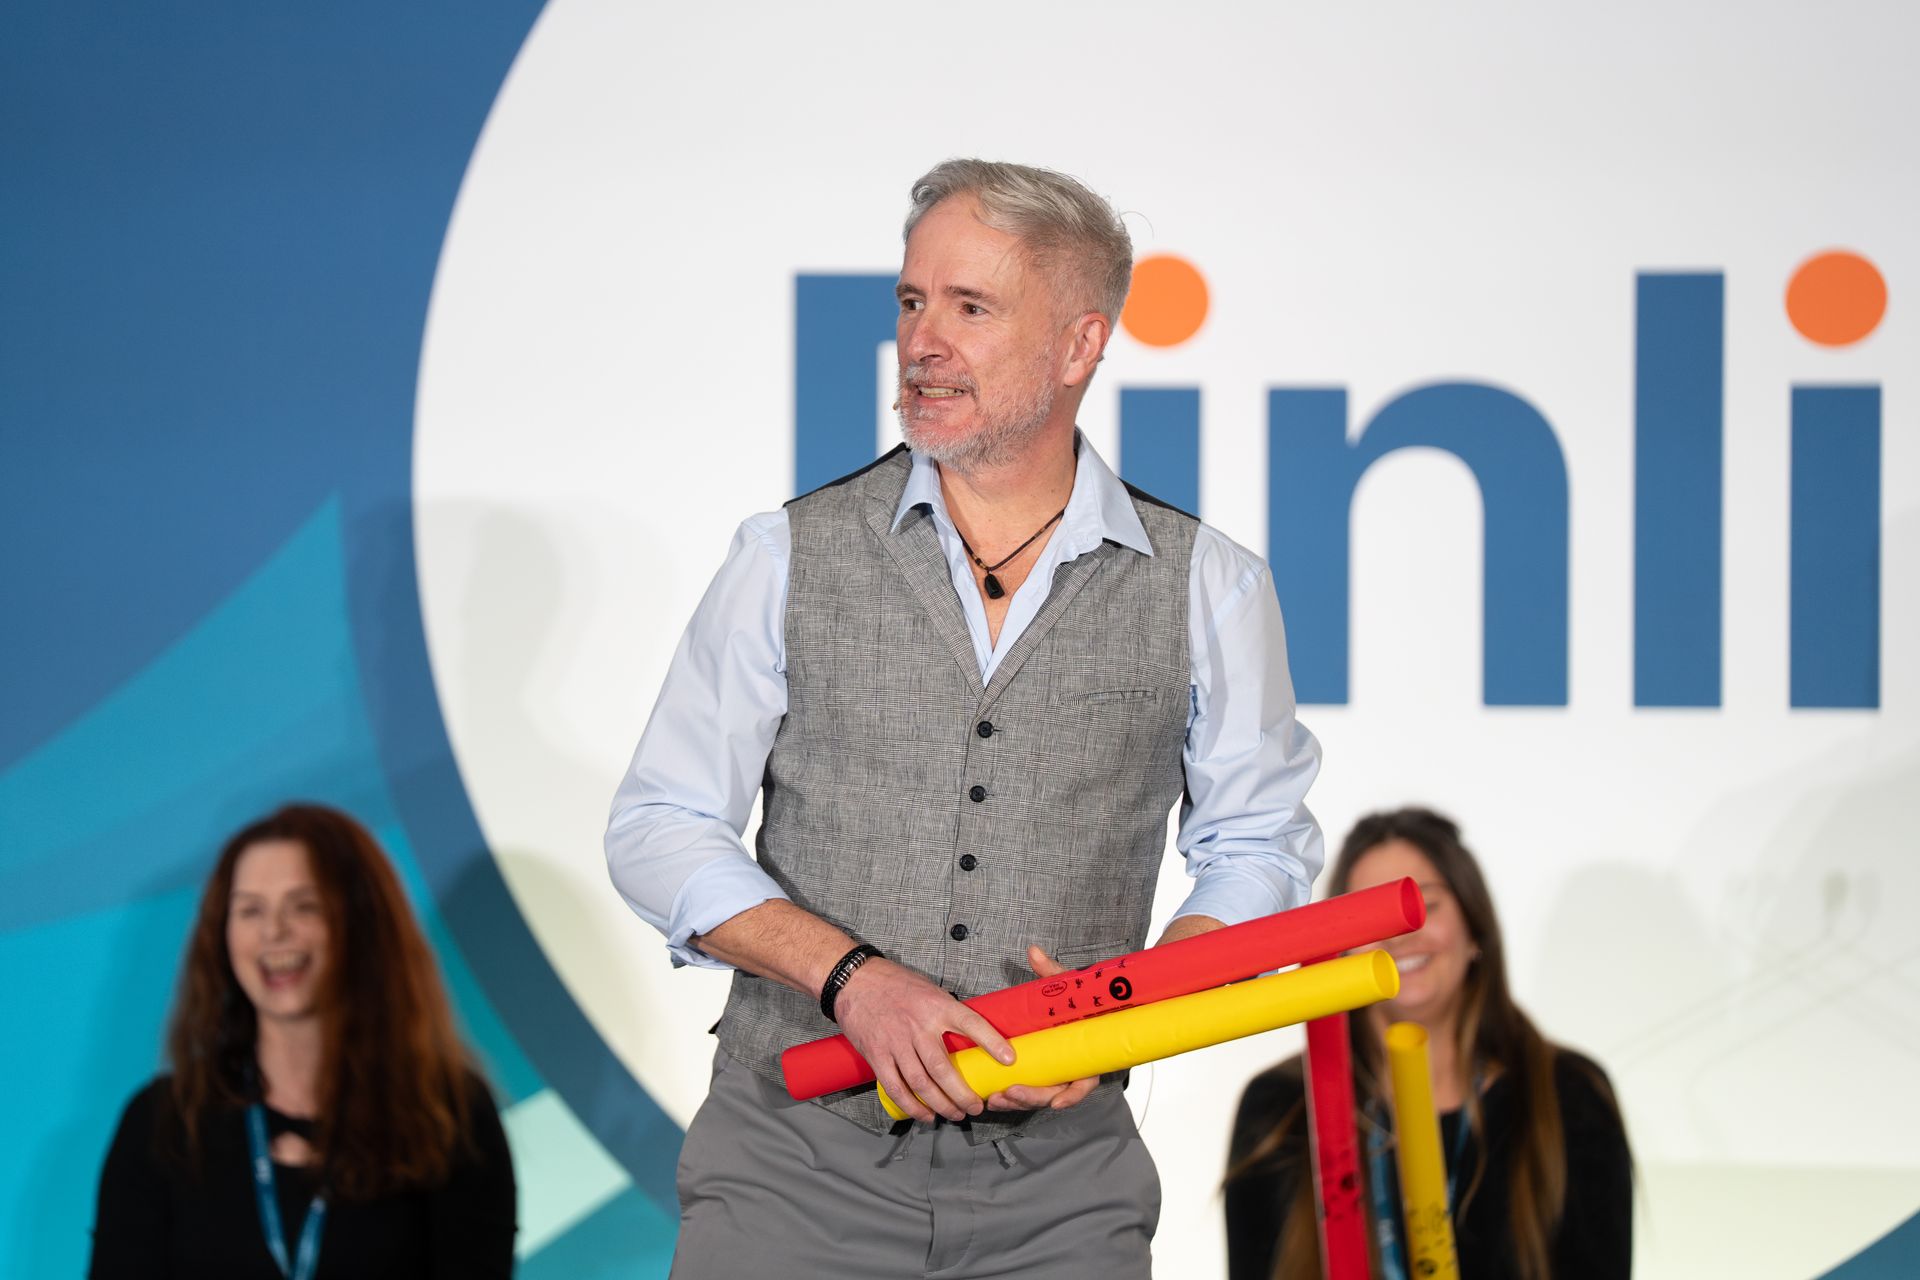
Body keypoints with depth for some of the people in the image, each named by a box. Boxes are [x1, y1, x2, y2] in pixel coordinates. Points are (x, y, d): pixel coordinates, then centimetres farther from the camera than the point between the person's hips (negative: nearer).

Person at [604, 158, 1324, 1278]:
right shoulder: (791, 558, 3)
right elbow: (659, 830, 3)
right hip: (798, 1164, 0)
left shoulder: (1208, 588, 4)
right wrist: (852, 977, -12)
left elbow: (1261, 850, 11)